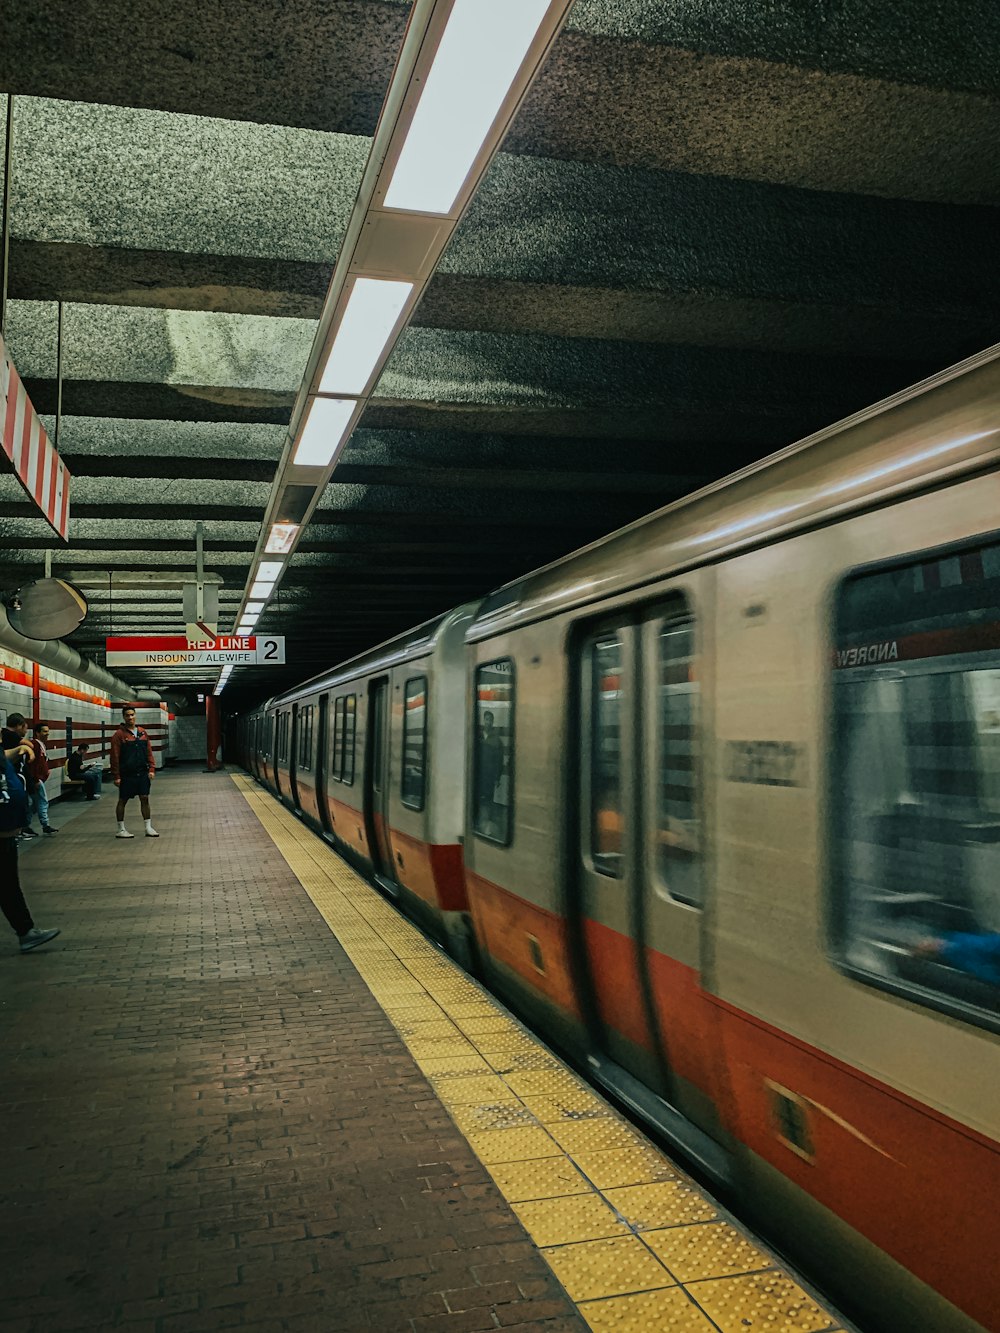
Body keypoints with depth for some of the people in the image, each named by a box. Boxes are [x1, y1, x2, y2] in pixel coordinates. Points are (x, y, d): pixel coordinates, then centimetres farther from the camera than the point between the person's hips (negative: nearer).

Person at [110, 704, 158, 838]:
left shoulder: (142, 732, 9)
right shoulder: (119, 734, -7)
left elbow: (149, 752, 11)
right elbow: (115, 757, -10)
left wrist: (151, 769, 2)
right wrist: (116, 776, -12)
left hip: (142, 773, 4)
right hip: (127, 775, -4)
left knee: (145, 799, 6)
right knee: (122, 801, 6)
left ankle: (149, 828, 12)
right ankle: (121, 830, 14)